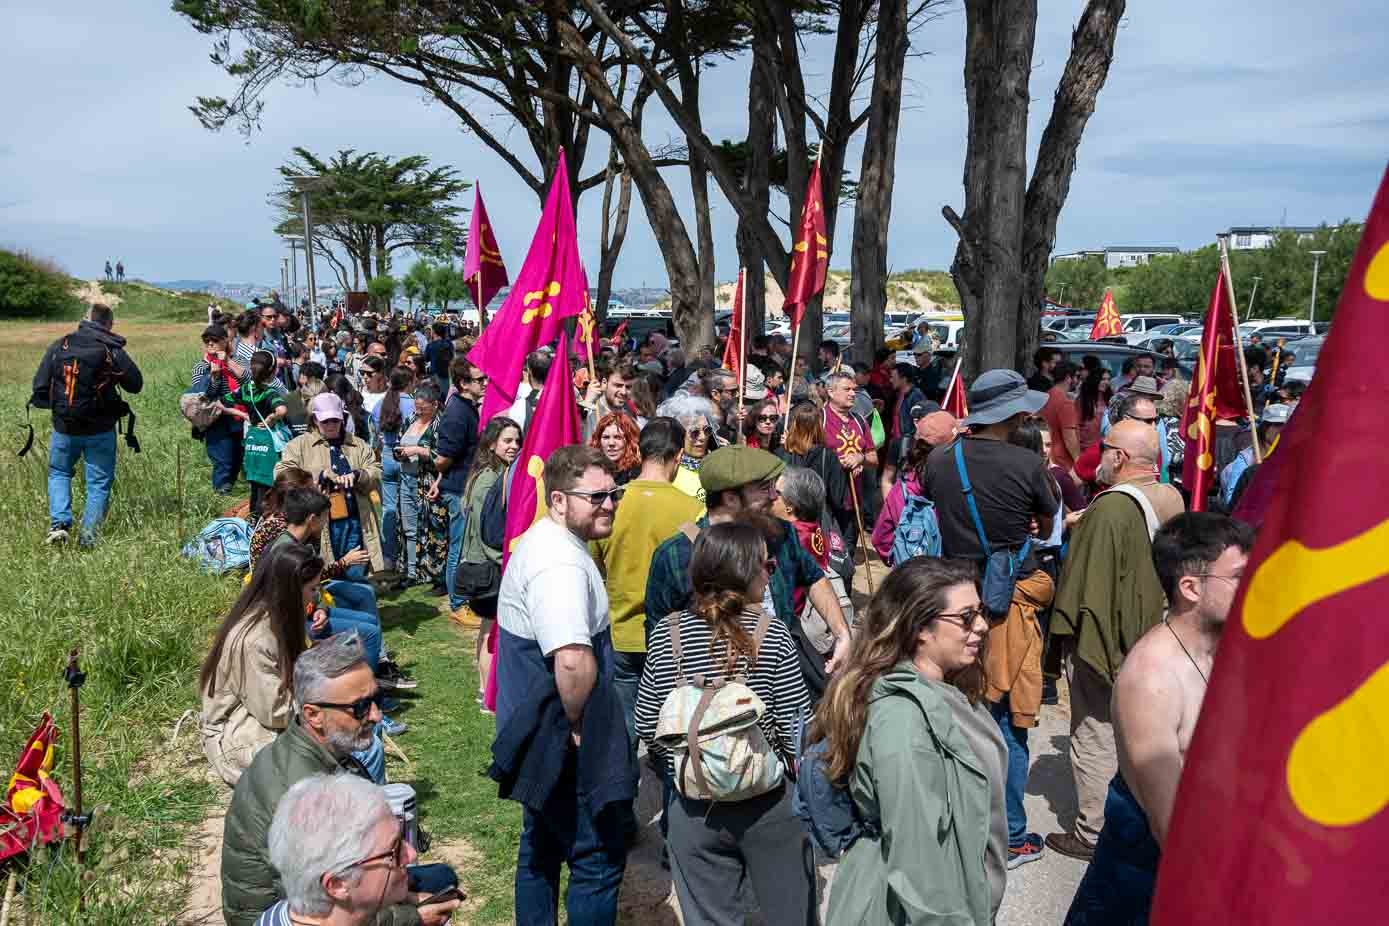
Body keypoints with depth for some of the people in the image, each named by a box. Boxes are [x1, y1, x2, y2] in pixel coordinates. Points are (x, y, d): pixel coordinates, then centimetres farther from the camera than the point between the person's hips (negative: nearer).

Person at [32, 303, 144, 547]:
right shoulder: (112, 350, -10)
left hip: (64, 427, 2)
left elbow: (40, 388, -2)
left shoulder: (58, 346, -2)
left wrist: (58, 406, 14)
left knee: (58, 473, 22)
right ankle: (88, 534, 7)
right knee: (99, 481, 11)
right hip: (101, 430, -2)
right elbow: (136, 385, -2)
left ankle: (59, 524, 6)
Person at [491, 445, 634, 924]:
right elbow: (574, 661, -41)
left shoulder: (543, 539, 8)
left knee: (543, 848, 23)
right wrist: (578, 725, -24)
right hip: (562, 742, -10)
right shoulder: (561, 564, -26)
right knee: (599, 858, 3)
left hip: (538, 737, 10)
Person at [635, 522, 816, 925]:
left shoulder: (667, 634, -5)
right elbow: (796, 727, -12)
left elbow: (646, 725, -1)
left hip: (693, 809, 2)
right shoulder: (771, 634, -13)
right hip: (769, 805, -2)